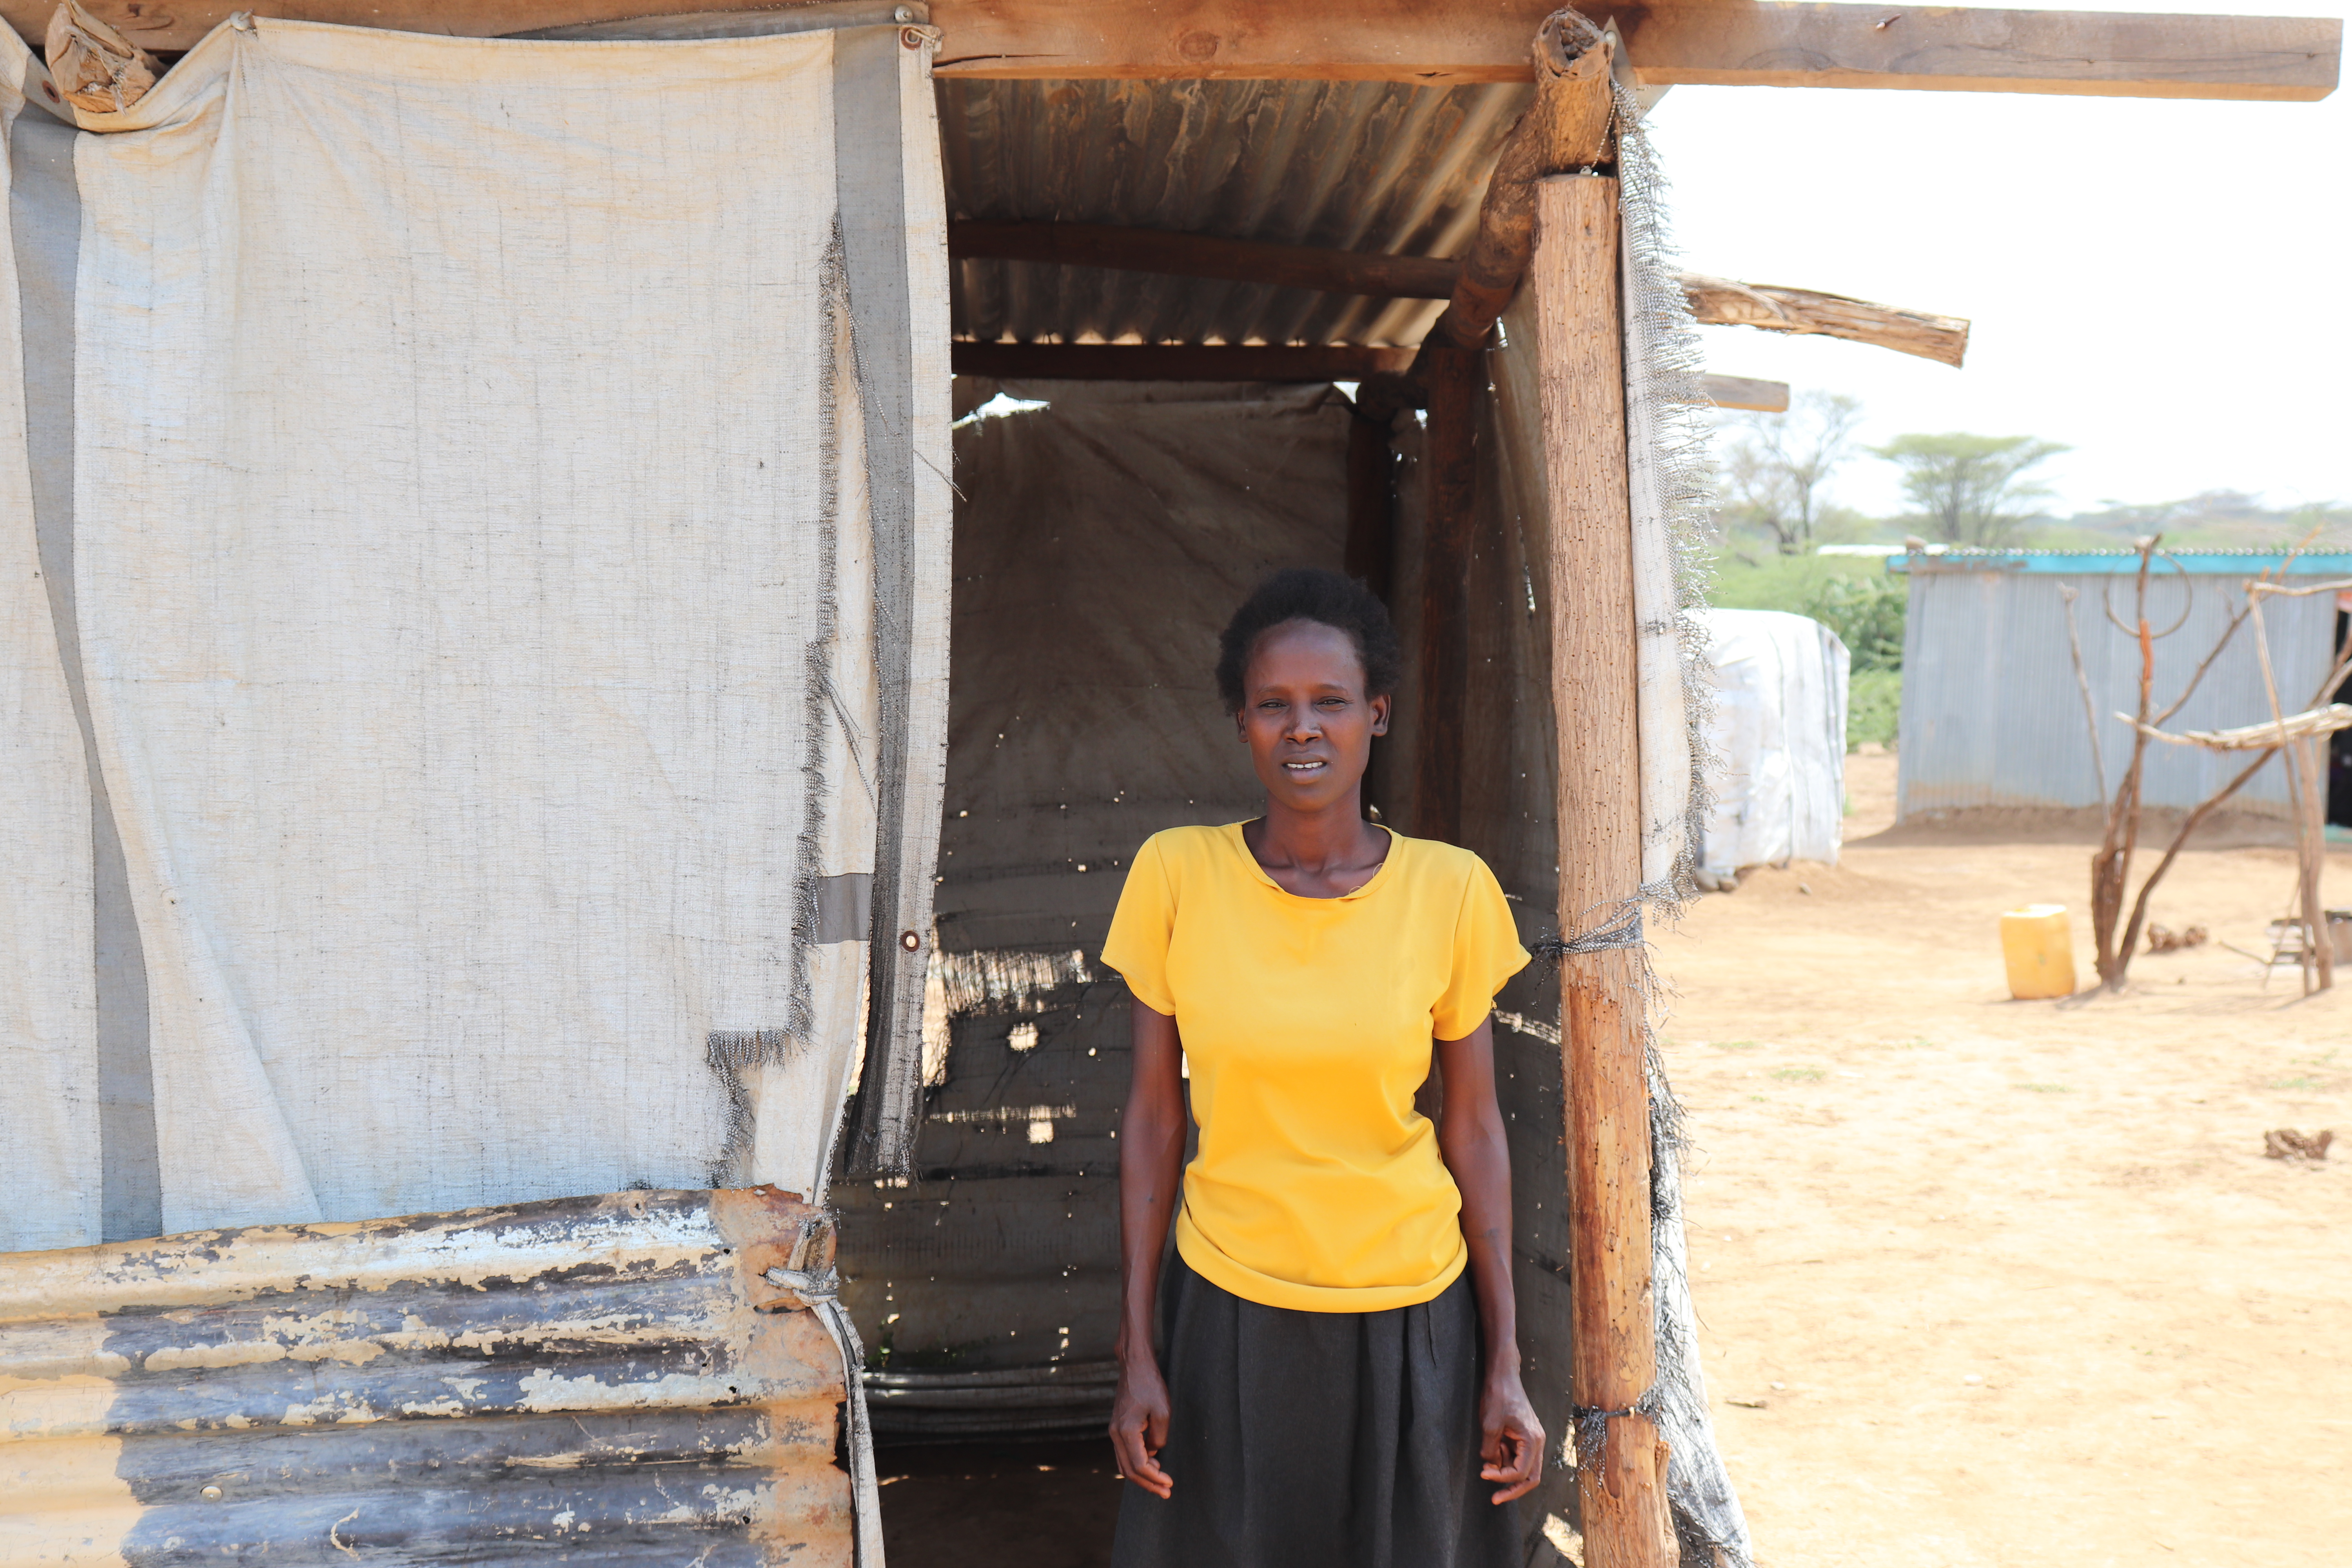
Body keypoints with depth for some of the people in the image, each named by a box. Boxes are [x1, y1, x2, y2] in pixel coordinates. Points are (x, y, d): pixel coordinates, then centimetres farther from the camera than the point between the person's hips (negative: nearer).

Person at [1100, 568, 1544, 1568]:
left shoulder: (1450, 891, -7)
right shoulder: (1176, 875, -8)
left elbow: (1473, 1127, -1)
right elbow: (1152, 1116, -2)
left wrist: (1505, 1364, -1)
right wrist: (1137, 1349, -2)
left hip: (1411, 1313, 0)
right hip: (1231, 1308, 0)